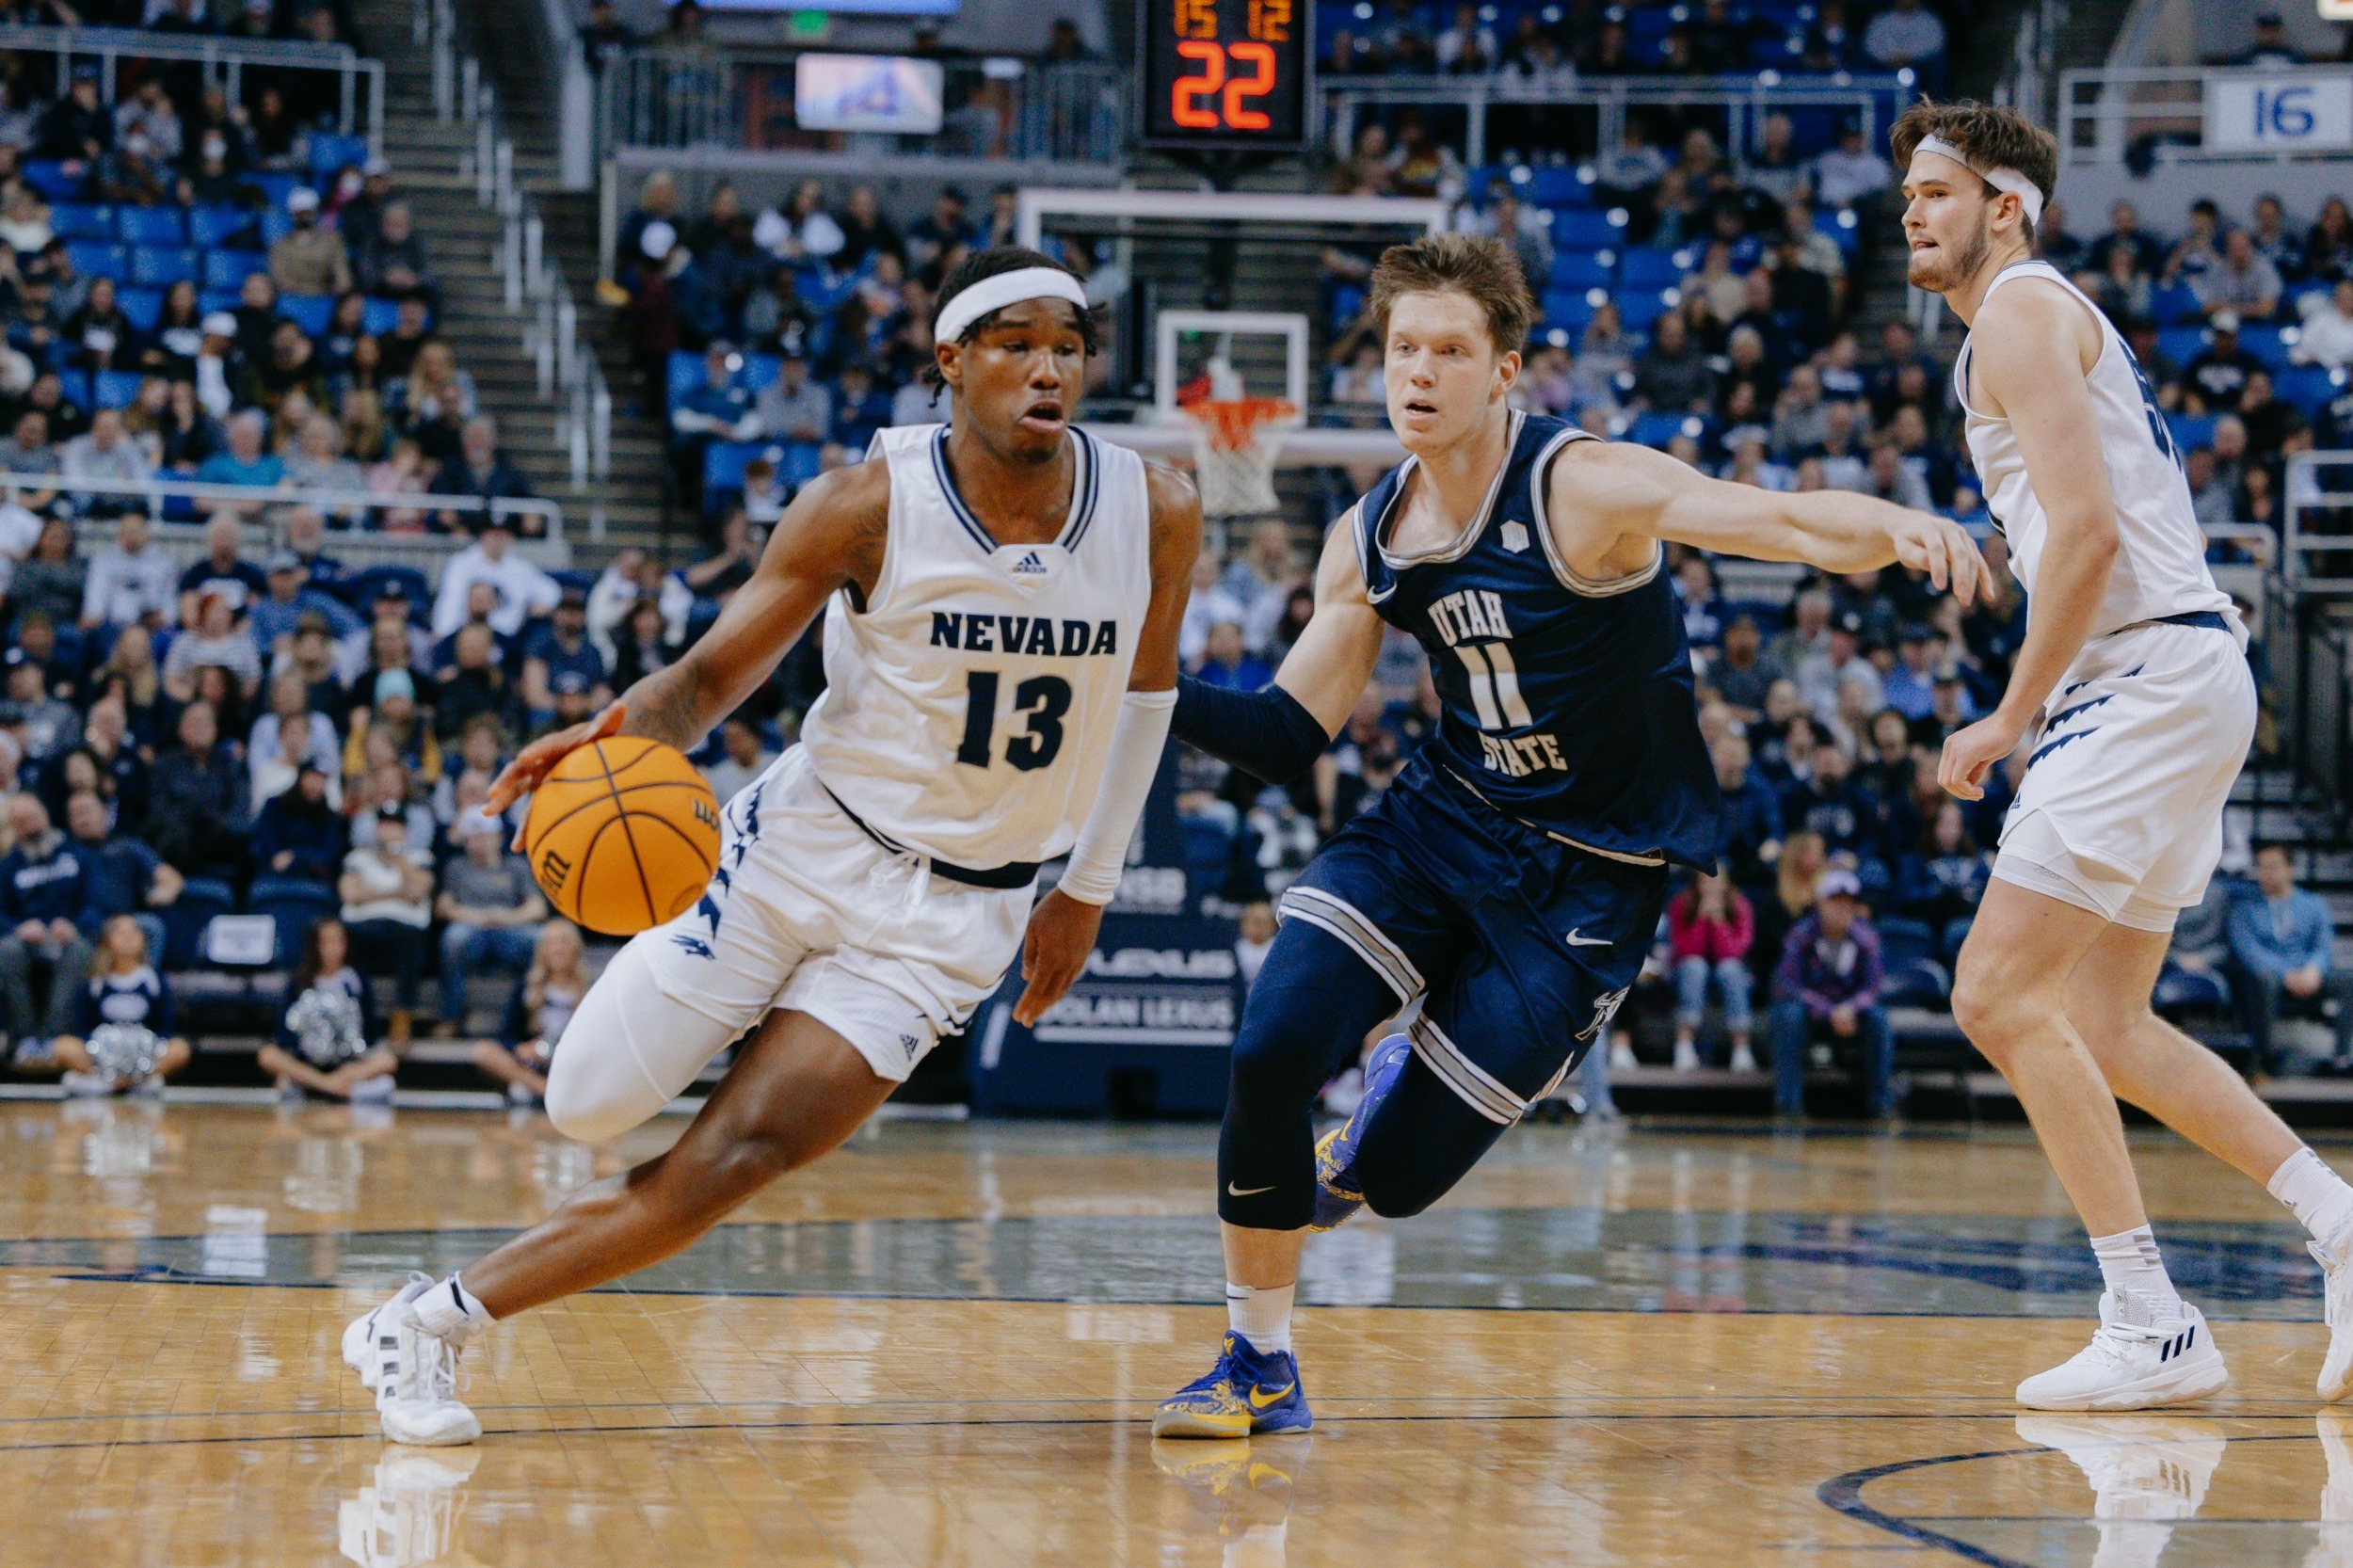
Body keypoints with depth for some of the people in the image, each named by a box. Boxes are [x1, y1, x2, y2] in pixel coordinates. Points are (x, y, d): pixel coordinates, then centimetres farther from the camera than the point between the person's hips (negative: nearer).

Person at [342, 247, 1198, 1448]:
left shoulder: (1155, 513, -8)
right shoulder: (870, 505, -14)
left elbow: (1143, 692, 11)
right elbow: (715, 675, -9)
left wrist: (1090, 889, 14)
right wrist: (627, 731, -31)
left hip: (954, 911, 1)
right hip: (808, 843, -1)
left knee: (735, 1158, -13)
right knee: (590, 1109, -5)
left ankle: (432, 1323, -3)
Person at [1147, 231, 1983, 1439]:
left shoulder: (1581, 488, -18)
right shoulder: (1368, 541, 0)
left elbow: (1787, 522, -31)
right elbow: (1290, 735, 7)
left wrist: (1892, 527, -53)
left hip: (1592, 872, -4)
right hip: (1442, 816, 4)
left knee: (1394, 1174, -7)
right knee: (1270, 1049, -19)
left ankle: (1403, 1094, 35)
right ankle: (1259, 1367, 3)